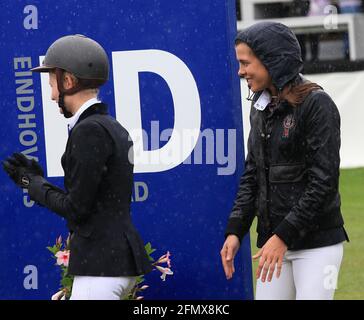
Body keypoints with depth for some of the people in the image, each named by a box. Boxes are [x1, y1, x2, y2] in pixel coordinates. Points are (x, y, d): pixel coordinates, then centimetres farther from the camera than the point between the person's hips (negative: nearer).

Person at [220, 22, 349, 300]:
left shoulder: (316, 104, -11)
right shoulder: (261, 107, 11)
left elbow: (324, 180, -16)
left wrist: (284, 236, -19)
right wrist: (235, 230, 5)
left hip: (317, 243, -7)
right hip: (272, 240, 7)